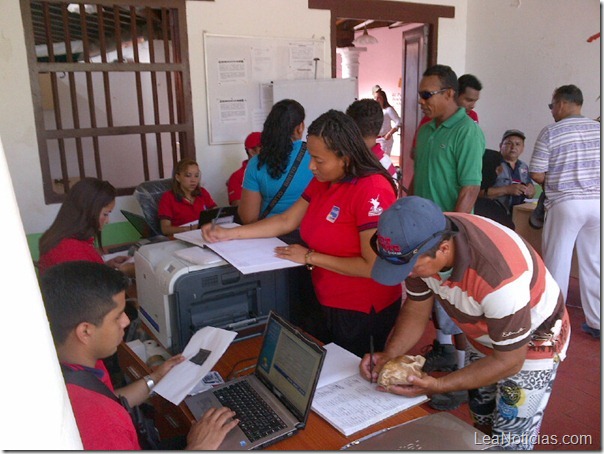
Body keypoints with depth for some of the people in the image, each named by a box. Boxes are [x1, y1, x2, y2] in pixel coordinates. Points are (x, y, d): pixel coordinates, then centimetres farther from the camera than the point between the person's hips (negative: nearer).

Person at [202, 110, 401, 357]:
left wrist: (311, 257, -20)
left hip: (364, 313, -7)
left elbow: (374, 266, -27)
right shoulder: (322, 182, 0)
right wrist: (228, 234, -3)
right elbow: (286, 221, 5)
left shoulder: (372, 189, -25)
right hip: (329, 304, 8)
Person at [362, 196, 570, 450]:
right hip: (483, 335, 6)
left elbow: (509, 361, -27)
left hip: (532, 342, -5)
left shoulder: (499, 277, -42)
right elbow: (416, 309, -8)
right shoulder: (422, 242, -24)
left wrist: (438, 386, -32)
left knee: (509, 443, 2)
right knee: (483, 422, 22)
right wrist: (389, 355, -22)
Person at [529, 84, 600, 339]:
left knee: (557, 263, 7)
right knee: (594, 264, 11)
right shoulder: (598, 129, 5)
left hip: (565, 204, -4)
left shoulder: (550, 133, -7)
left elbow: (536, 174, -8)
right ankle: (596, 322, 19)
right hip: (596, 203, 4)